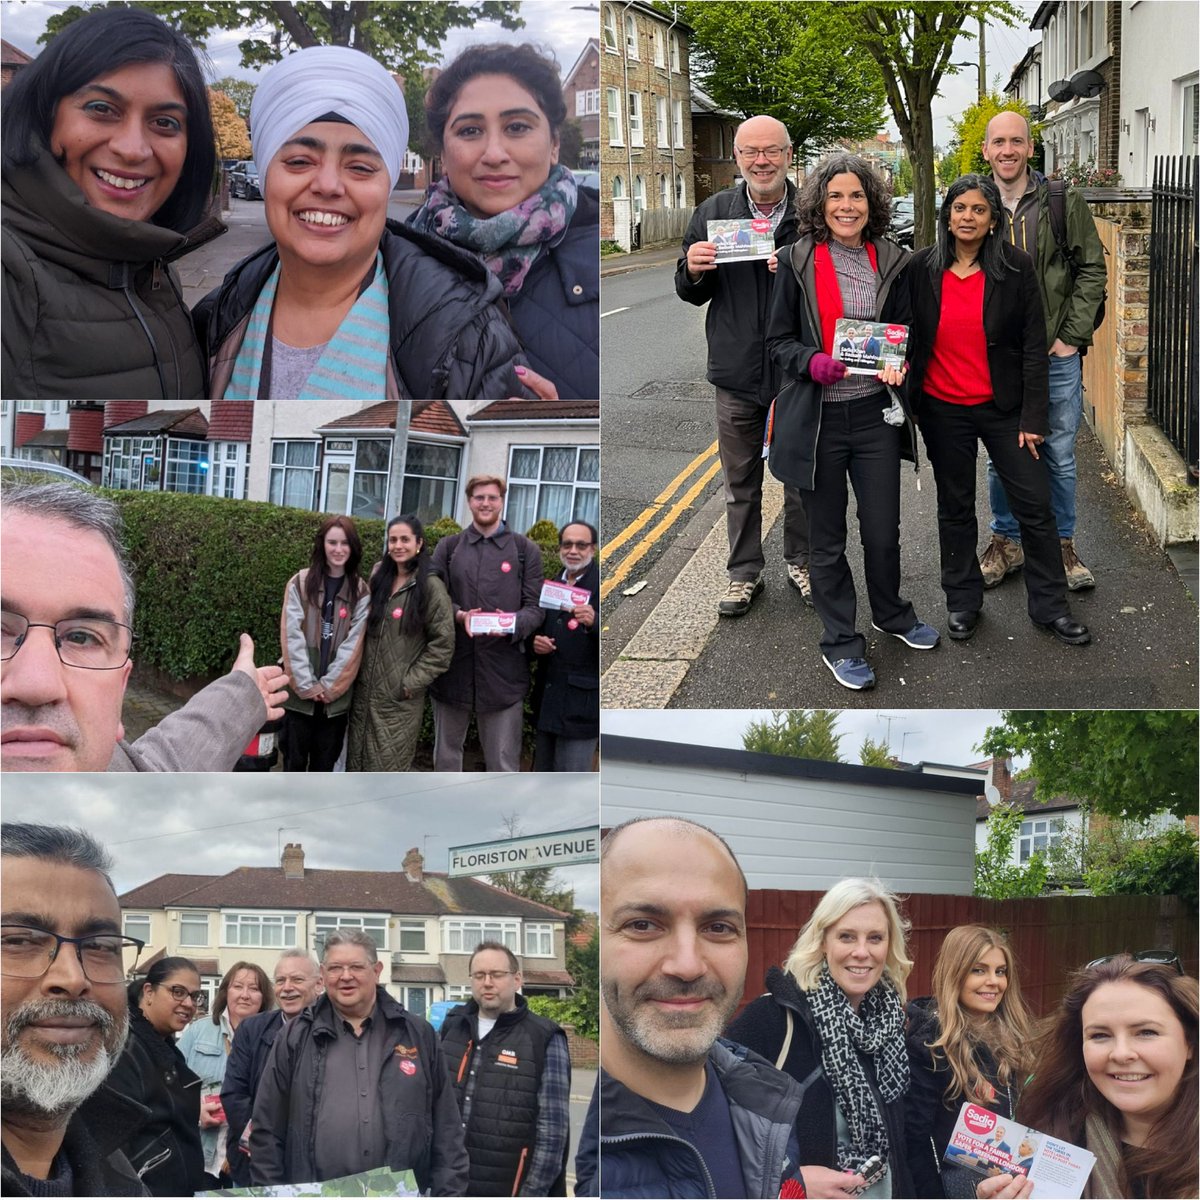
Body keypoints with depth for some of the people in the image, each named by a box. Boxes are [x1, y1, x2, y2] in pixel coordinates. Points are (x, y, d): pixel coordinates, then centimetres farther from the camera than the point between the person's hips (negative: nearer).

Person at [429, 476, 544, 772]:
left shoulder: (526, 550, 7)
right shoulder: (448, 547, 11)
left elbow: (536, 606, 2)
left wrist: (513, 623, -20)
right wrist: (458, 615, -16)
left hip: (504, 671, -2)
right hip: (452, 667, 2)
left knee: (503, 763, -1)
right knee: (446, 755, 14)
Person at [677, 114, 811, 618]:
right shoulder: (712, 213, 3)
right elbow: (690, 293, 8)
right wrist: (693, 271, -15)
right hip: (737, 370, 2)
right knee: (740, 481, 12)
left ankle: (800, 560, 30)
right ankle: (744, 571, 24)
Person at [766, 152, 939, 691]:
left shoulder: (890, 261, 5)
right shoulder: (797, 261, -4)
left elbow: (905, 332, 14)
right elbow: (778, 339, -1)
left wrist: (899, 363, -8)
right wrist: (811, 361, -21)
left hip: (875, 414, 2)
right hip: (816, 418, -2)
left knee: (883, 530, 11)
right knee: (827, 539, 8)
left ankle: (891, 614, 38)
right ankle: (840, 643, 23)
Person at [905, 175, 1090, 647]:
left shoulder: (1016, 268, -7)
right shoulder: (921, 268, -3)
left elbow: (1034, 347, -6)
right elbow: (908, 337, 5)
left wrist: (1032, 418, -9)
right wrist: (907, 400, 1)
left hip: (1003, 407, -1)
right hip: (942, 409, 1)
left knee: (1035, 504, 2)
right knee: (955, 507, 13)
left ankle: (1049, 605, 15)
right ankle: (962, 601, 28)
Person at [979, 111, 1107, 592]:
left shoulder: (1065, 204, -2)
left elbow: (1092, 269, 1)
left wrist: (1072, 336, -6)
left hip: (1057, 354, -1)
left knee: (1059, 456, 8)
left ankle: (1063, 546, 22)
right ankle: (1006, 542, 26)